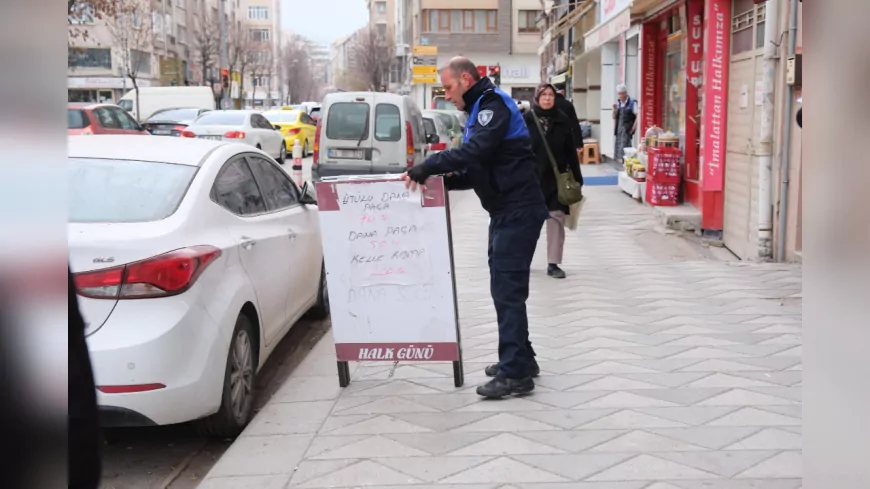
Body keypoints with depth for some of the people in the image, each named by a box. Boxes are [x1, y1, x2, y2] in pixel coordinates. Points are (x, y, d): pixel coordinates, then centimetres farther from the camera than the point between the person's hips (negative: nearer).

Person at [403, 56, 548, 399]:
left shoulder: (493, 104, -12)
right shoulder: (481, 110, 20)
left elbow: (475, 152, -28)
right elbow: (479, 169, 19)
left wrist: (426, 167, -24)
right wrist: (444, 179, 3)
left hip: (518, 211, -11)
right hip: (507, 211, 11)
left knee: (508, 289, -10)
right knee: (504, 287, 15)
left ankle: (515, 373, -6)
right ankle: (520, 359, 25)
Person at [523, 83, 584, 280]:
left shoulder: (563, 120, 3)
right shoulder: (526, 120, -4)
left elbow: (571, 151, 6)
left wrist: (577, 178, 5)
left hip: (557, 178, 2)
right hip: (532, 177, -2)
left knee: (556, 218, 1)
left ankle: (553, 264, 8)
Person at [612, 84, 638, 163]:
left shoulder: (632, 103, -6)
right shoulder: (618, 103, 11)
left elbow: (637, 116, -8)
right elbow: (614, 117, 16)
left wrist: (633, 128, -12)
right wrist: (615, 109, -2)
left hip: (627, 129, -6)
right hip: (619, 129, 6)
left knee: (624, 145, -14)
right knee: (618, 146, 8)